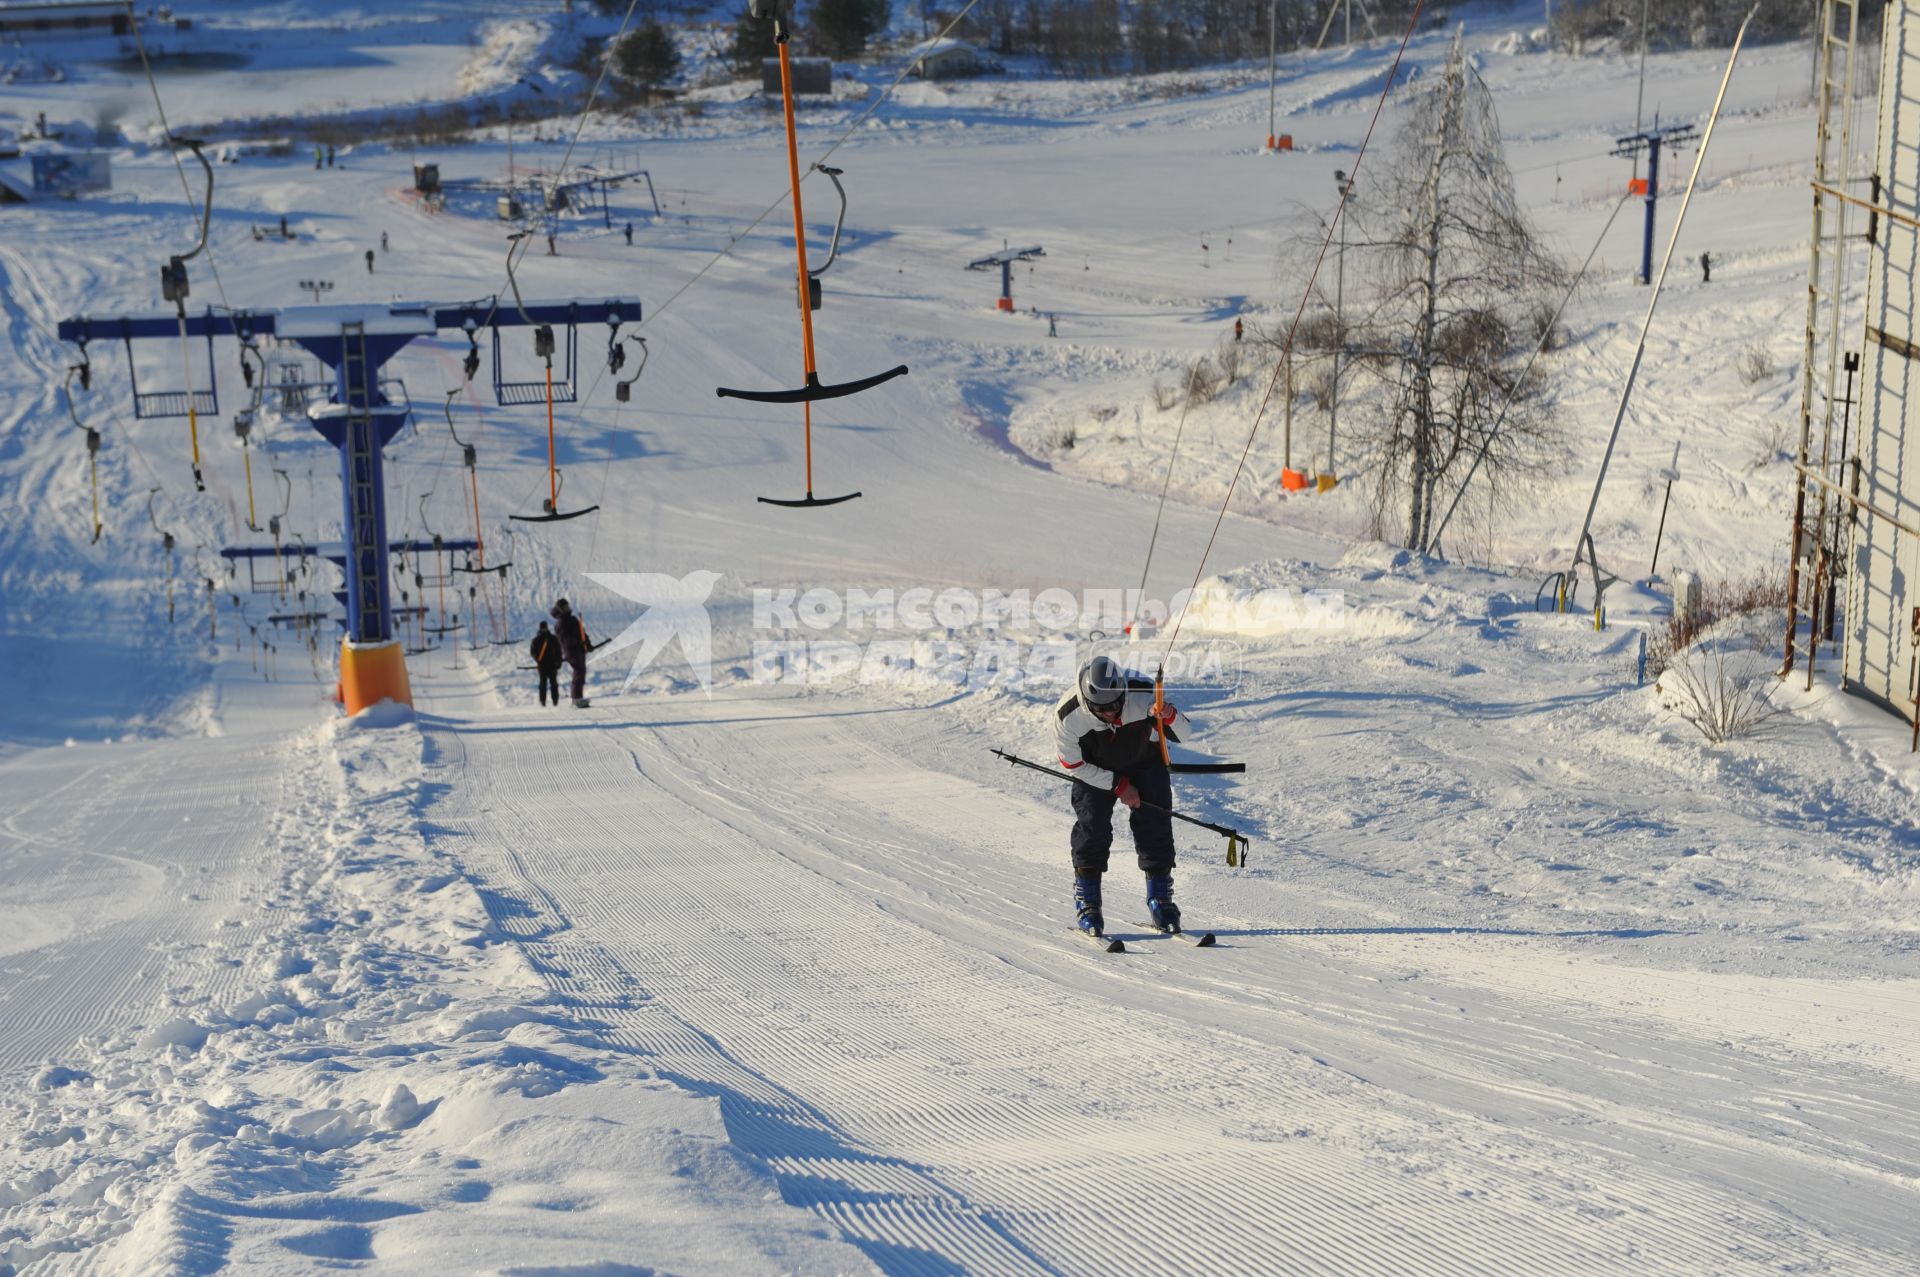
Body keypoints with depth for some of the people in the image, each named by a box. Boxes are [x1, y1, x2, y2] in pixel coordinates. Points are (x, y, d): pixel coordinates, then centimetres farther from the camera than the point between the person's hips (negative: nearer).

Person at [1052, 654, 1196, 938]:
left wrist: (1169, 717, -46)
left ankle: (1160, 898, 4)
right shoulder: (1067, 716, -33)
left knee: (1154, 822, -9)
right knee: (1092, 825, -15)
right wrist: (1118, 786, -17)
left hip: (1145, 762, 1)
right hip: (1095, 769, -1)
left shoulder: (1144, 696, -34)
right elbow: (1073, 764, -17)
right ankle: (1086, 901, -2)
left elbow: (1183, 734, -22)